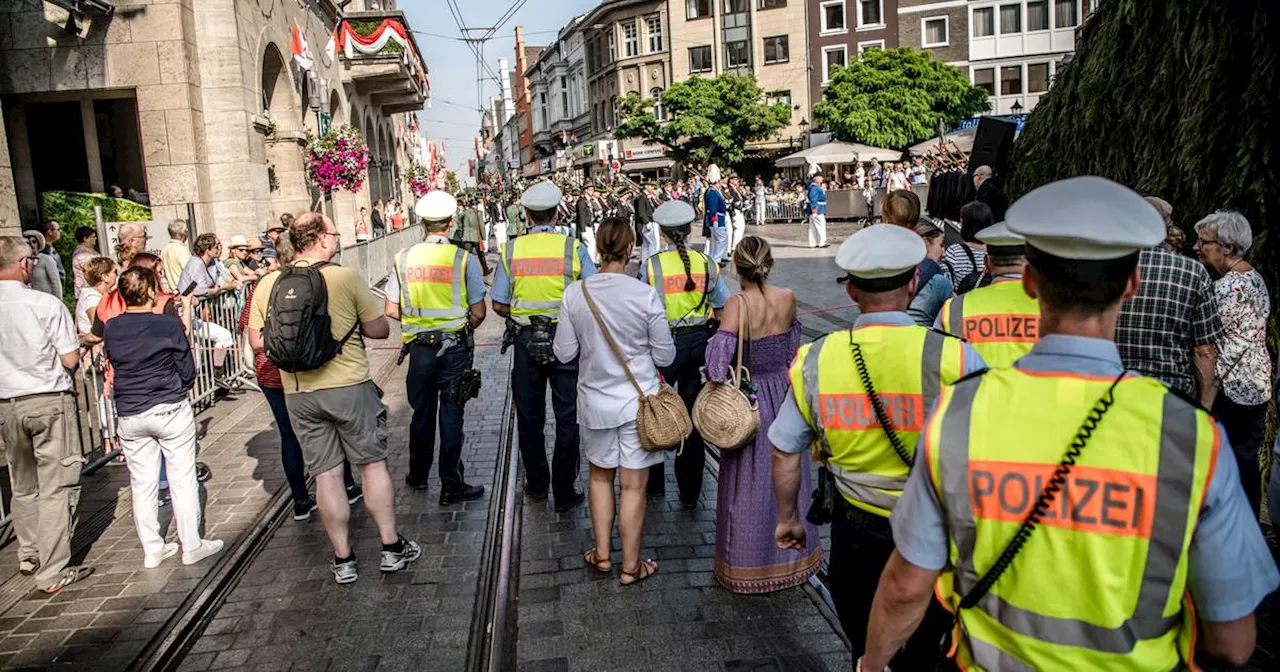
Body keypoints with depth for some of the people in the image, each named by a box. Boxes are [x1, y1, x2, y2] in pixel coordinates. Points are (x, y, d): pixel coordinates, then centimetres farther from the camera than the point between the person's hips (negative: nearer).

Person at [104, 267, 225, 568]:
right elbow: (188, 371, -6)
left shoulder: (111, 329, -2)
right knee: (182, 479, 5)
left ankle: (152, 549, 19)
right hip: (170, 410, -4)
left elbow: (114, 363, 12)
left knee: (142, 484, 11)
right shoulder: (169, 325, -12)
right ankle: (192, 546, 11)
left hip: (129, 415, 4)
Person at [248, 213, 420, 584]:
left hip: (298, 393, 3)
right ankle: (392, 547, 19)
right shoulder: (347, 278, -11)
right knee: (373, 464, 11)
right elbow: (380, 330, -6)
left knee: (326, 475, 10)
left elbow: (257, 342, 4)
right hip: (350, 387, -3)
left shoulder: (267, 285, 0)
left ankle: (343, 560, 19)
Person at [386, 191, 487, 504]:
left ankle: (418, 476, 34)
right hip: (455, 346, -3)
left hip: (419, 347, 3)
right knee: (451, 414, 4)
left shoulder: (404, 258, -2)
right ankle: (451, 487, 12)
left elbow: (391, 311, 0)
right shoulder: (464, 258, -11)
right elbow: (478, 312, -9)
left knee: (422, 412, 18)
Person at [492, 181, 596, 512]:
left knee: (529, 416, 16)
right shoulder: (573, 248, -8)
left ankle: (536, 484, 29)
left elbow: (499, 304, -1)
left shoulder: (511, 250, -2)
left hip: (526, 339, 2)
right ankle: (564, 492, 13)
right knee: (567, 417, 7)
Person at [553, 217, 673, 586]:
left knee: (600, 476, 23)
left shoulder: (575, 293, -10)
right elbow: (665, 356, -8)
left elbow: (564, 353, -4)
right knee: (634, 486, 10)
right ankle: (630, 566, 22)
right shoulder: (646, 295, -15)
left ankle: (602, 554, 33)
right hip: (638, 402, -2)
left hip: (594, 401, 2)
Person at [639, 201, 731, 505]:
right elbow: (726, 308, 5)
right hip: (699, 342, 3)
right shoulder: (707, 264, -1)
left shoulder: (651, 265, -9)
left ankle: (654, 483, 29)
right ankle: (689, 493, 19)